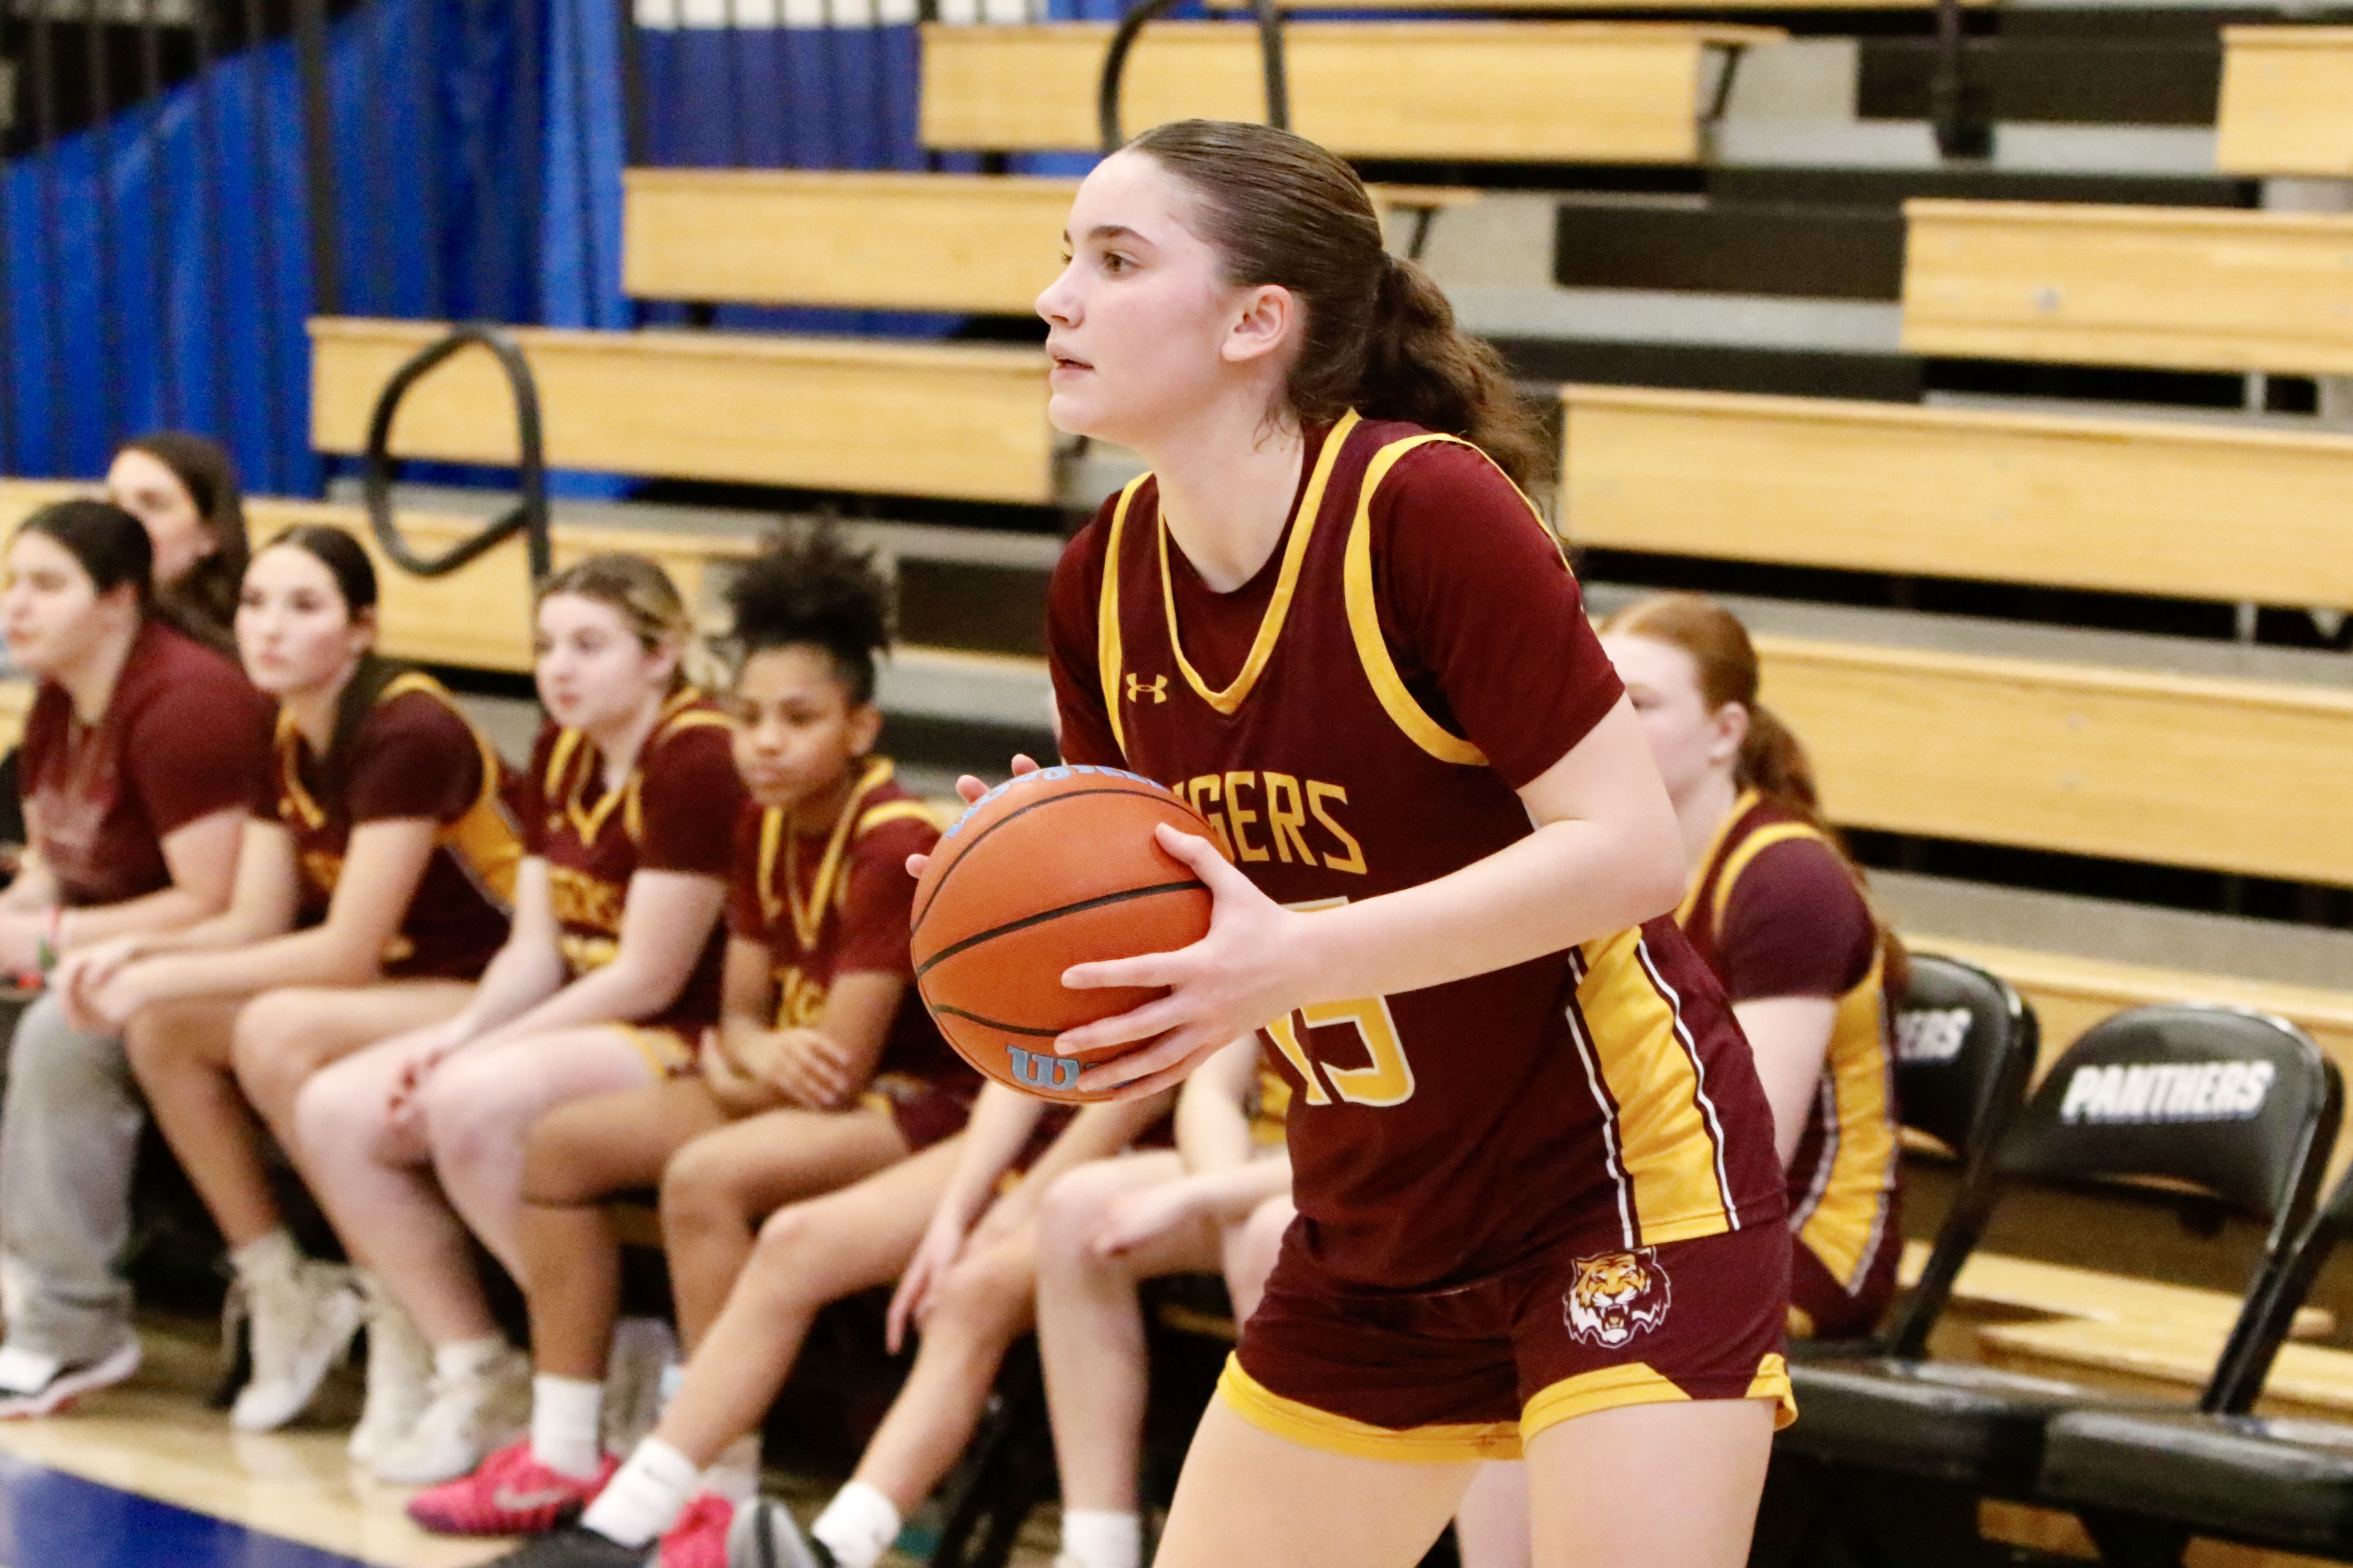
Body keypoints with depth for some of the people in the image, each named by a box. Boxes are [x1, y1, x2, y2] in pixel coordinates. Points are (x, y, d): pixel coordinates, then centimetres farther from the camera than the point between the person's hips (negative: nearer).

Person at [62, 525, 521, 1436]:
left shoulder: (409, 735, -21)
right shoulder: (289, 742, 5)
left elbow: (348, 952, -24)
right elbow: (253, 925, 3)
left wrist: (168, 977, -22)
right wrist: (137, 954, -15)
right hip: (398, 988, 9)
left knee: (279, 1033, -30)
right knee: (163, 1027, -7)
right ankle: (281, 1292, 4)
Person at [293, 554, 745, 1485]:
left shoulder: (696, 760, -15)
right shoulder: (561, 754, 11)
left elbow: (647, 980, -17)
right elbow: (538, 949, 9)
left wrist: (479, 1052, -14)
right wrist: (460, 1034, -10)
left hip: (688, 1047, -9)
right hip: (581, 1025, 9)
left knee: (474, 1103, -33)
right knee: (333, 1112, -5)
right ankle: (477, 1373, 4)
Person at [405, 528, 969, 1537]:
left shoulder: (895, 845, -21)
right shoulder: (765, 827, 5)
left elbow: (838, 1067, -24)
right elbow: (742, 1016, 7)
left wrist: (736, 1074, -7)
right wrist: (758, 1055, -17)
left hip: (928, 1105, -9)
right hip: (800, 1090, 10)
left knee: (706, 1177, -33)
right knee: (563, 1142, 3)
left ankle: (725, 1492, -24)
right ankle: (563, 1459, 6)